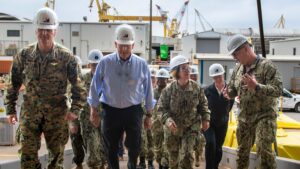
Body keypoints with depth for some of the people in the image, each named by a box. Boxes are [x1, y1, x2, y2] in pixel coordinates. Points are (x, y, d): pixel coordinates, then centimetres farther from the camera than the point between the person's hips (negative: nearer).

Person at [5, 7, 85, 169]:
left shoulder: (66, 57, -7)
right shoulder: (24, 55, -1)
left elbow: (77, 85, -4)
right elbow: (14, 84, 8)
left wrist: (75, 110, -11)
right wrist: (10, 109, 7)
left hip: (57, 113, -1)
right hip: (30, 111, 1)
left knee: (56, 153, 10)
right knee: (28, 153, 2)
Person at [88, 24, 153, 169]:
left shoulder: (142, 65, -4)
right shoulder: (105, 63, -6)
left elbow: (147, 90, 3)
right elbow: (95, 87, 2)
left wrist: (148, 115, 6)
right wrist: (93, 111, 4)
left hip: (133, 111, 0)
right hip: (110, 111, 0)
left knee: (134, 146, 9)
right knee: (110, 148, 10)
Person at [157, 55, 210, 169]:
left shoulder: (196, 88, -8)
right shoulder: (169, 89, -13)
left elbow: (203, 104, 6)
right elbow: (162, 107, -9)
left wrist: (205, 119, -3)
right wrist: (167, 120, -25)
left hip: (191, 127, 0)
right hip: (173, 128, 0)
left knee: (187, 155, -9)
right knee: (173, 155, 14)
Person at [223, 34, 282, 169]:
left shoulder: (266, 66, -14)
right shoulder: (238, 68, 6)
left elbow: (278, 90, -22)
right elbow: (233, 88, 15)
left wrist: (257, 87, -36)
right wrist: (228, 93, -10)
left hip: (263, 116, -6)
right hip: (244, 117, 7)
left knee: (264, 149, -17)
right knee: (242, 150, 17)